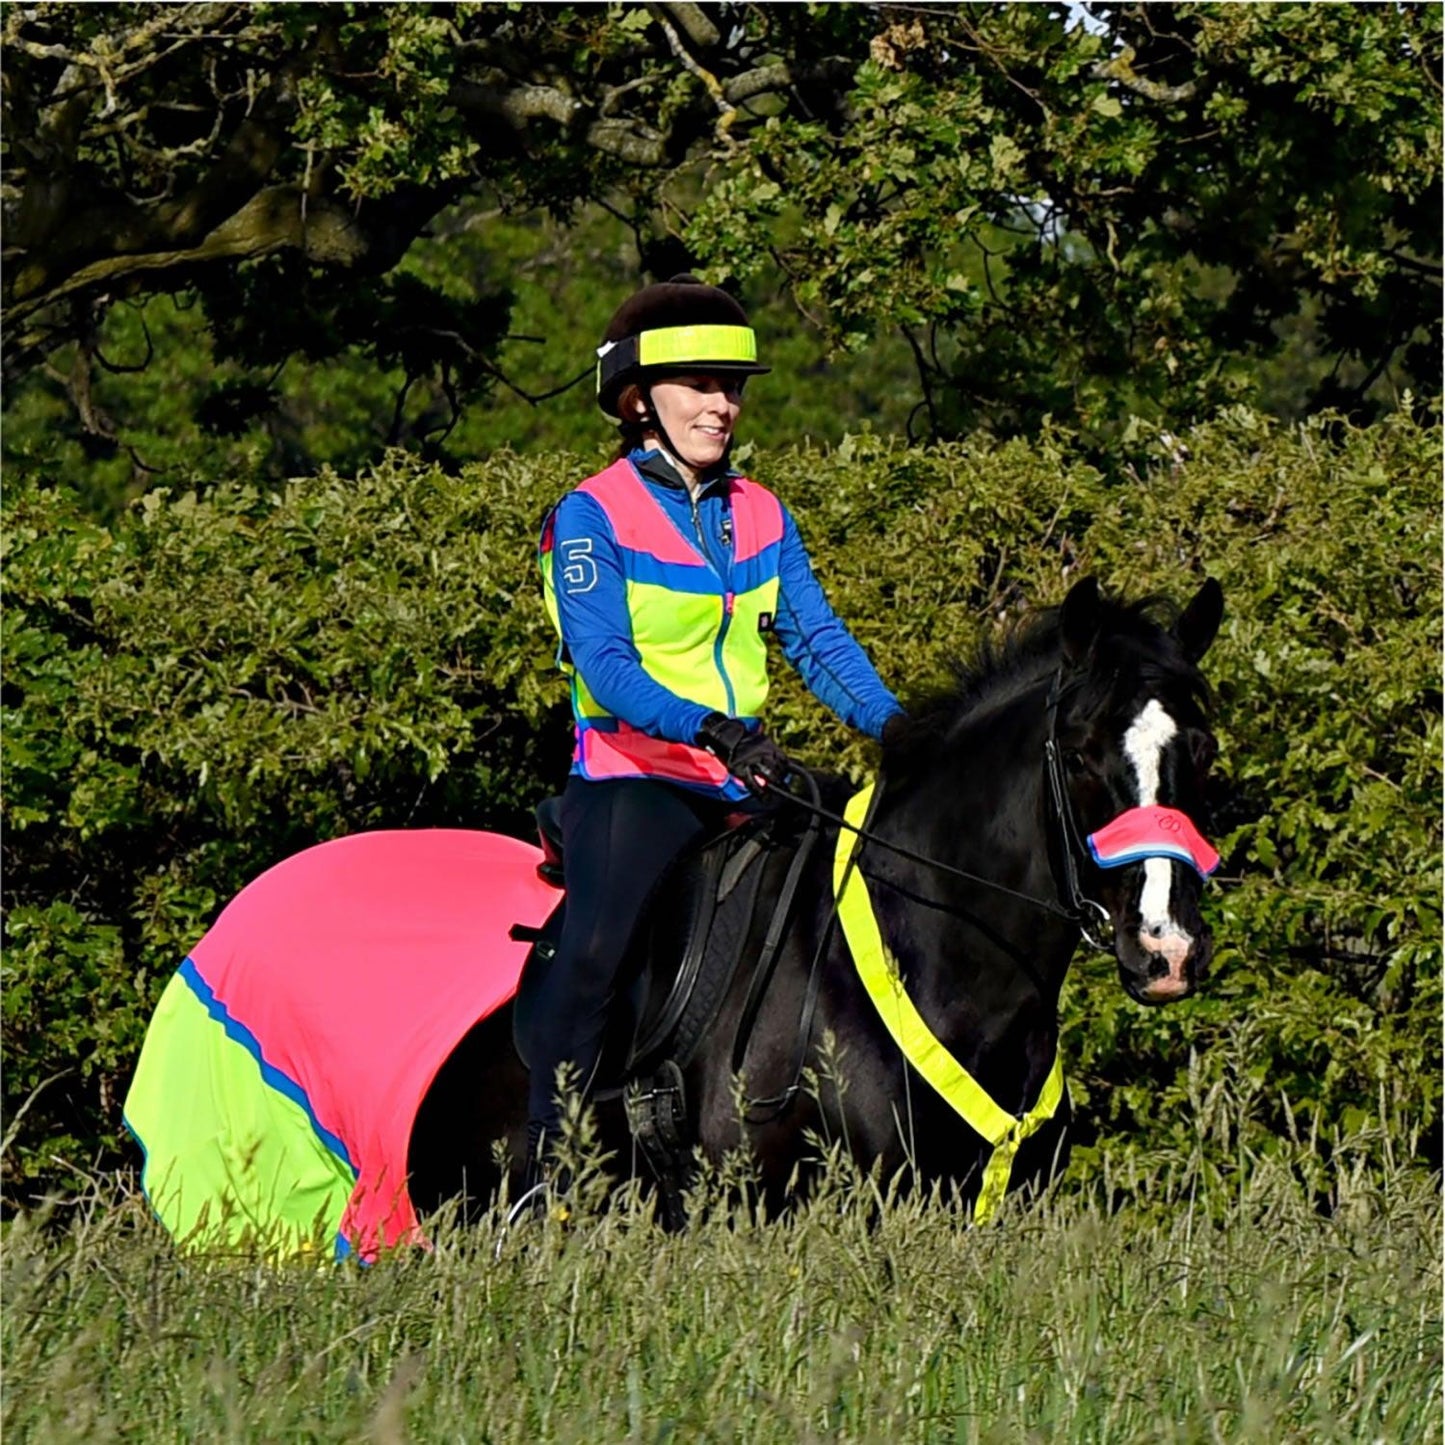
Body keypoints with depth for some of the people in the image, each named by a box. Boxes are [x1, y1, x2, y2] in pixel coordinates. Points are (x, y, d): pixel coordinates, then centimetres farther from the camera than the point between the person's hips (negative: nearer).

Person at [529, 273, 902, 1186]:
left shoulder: (761, 517, 14)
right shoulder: (592, 518, -5)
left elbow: (817, 639, 8)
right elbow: (607, 666, -17)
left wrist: (893, 725, -10)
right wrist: (711, 729, -32)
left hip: (744, 786, 6)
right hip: (634, 779, -6)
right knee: (596, 954, -23)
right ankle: (547, 1162, -21)